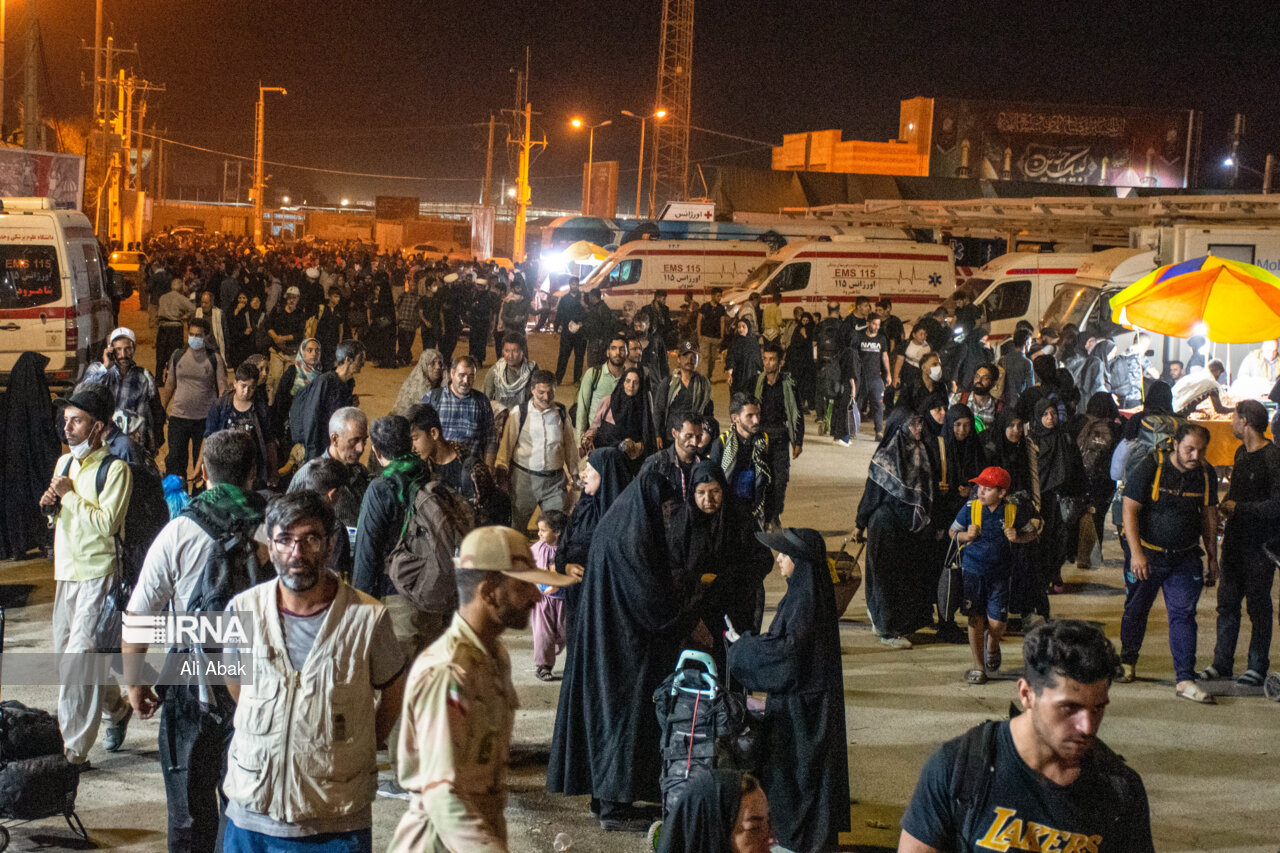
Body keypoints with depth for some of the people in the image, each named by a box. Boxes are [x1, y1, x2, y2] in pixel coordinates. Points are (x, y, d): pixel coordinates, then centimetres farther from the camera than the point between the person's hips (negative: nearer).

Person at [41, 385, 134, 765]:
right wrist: (51, 504, 1)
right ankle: (117, 709, 35)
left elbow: (106, 523, -21)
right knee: (64, 653, 13)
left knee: (79, 657, -12)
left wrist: (69, 495, -15)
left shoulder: (115, 470, -11)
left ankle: (74, 748, -7)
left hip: (98, 573, -8)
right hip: (66, 571, 8)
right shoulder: (64, 462, 12)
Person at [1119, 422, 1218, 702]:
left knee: (1183, 615, -4)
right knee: (1136, 610, 12)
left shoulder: (1206, 474, -1)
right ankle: (1127, 661, 35)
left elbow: (1209, 515, 11)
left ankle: (1185, 680, -5)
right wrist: (1136, 552, -18)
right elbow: (1129, 510, -13)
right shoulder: (1150, 468, -14)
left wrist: (1212, 556, 12)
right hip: (1146, 554, -2)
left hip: (1185, 558, 2)